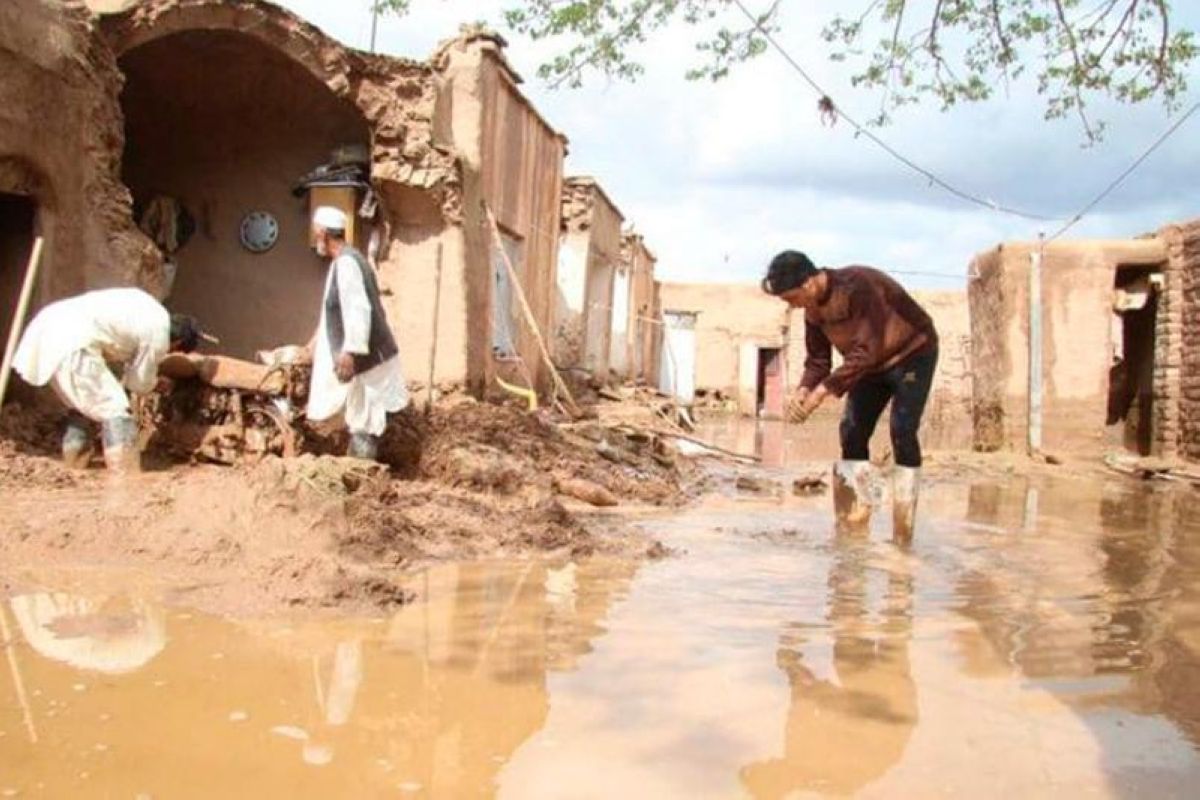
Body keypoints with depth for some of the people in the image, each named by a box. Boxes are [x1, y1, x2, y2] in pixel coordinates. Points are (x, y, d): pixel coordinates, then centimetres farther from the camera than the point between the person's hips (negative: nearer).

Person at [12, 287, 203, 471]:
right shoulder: (158, 336, -4)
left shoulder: (148, 308, 19)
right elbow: (139, 384, 7)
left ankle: (74, 468, 28)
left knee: (83, 405, 23)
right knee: (114, 409, -6)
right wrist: (155, 382, 28)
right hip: (71, 342, -10)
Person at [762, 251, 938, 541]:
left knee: (902, 431, -17)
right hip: (873, 363, 8)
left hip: (912, 353, -8)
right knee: (852, 431, -1)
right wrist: (803, 392, -22)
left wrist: (822, 392, -38)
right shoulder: (813, 309, -7)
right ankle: (854, 523, 6)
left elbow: (864, 352, -36)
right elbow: (818, 359, -2)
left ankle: (903, 529, -13)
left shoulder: (858, 286, -33)